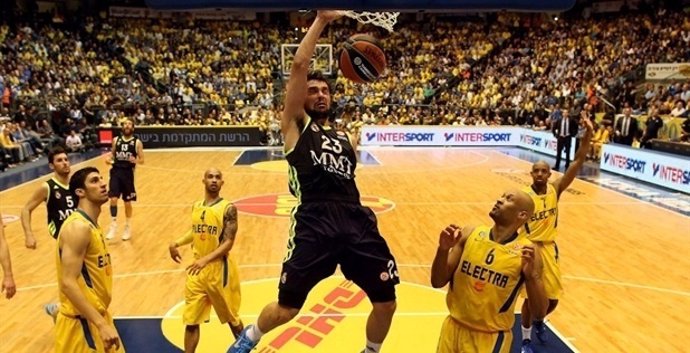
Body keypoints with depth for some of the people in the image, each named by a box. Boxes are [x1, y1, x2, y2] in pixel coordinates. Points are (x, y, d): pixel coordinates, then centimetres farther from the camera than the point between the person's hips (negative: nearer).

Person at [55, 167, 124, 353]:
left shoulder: (90, 225, 8)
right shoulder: (78, 227, -21)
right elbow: (68, 283, -27)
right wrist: (102, 324, -30)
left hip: (95, 314, 9)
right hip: (82, 321, -9)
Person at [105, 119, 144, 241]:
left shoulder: (137, 142, -2)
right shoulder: (116, 140, 7)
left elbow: (142, 160, -2)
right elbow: (112, 154, 17)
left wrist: (135, 160, -23)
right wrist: (109, 159, -5)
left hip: (128, 173, -2)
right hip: (116, 171, 2)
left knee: (127, 202, 8)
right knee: (113, 199, -9)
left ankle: (128, 227, 26)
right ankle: (113, 225, 7)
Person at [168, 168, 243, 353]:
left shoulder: (228, 208, -14)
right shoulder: (196, 206, 6)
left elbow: (228, 243, -19)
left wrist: (206, 259, -28)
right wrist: (176, 243, 5)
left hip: (219, 269, -5)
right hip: (197, 270, 5)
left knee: (231, 317, 13)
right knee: (191, 320, 7)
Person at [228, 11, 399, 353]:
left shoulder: (344, 136, 24)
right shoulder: (296, 125, 8)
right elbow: (299, 65, -3)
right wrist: (321, 20, 0)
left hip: (356, 220, 5)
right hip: (314, 222, -5)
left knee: (386, 301, 7)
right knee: (286, 308, 4)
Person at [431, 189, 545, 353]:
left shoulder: (526, 252, -12)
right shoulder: (469, 234, -5)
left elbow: (540, 310, -10)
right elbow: (438, 282, -4)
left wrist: (531, 276, -26)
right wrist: (443, 250, -19)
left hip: (491, 337, -2)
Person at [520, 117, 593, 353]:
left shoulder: (555, 189, -5)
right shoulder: (523, 197, -14)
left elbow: (577, 163, -13)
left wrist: (588, 135, -25)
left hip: (549, 248, 4)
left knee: (552, 299, 12)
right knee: (531, 297, 2)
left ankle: (539, 321, 47)